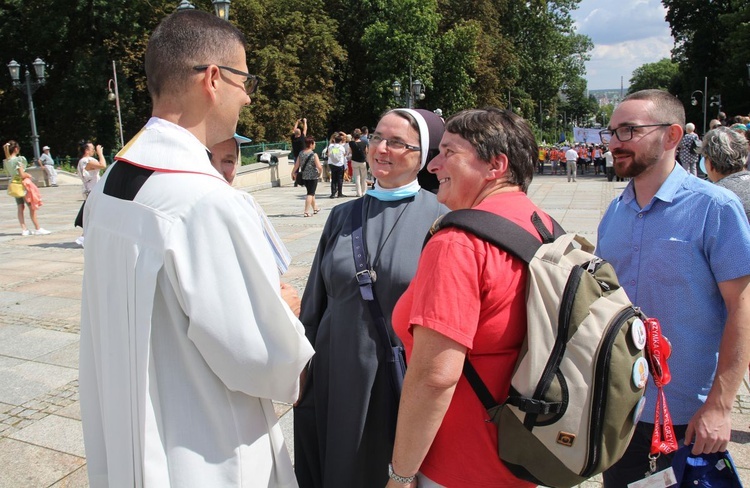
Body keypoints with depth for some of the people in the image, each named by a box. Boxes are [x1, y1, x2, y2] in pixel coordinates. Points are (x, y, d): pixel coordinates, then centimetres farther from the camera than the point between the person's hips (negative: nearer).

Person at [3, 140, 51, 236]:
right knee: (32, 207, 0)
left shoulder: (5, 161, 4)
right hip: (21, 184, -7)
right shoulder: (18, 159, -18)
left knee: (20, 208, 10)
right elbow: (22, 175, -21)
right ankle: (37, 229, 4)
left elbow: (9, 174, 11)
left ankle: (24, 229, 11)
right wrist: (28, 175, -1)